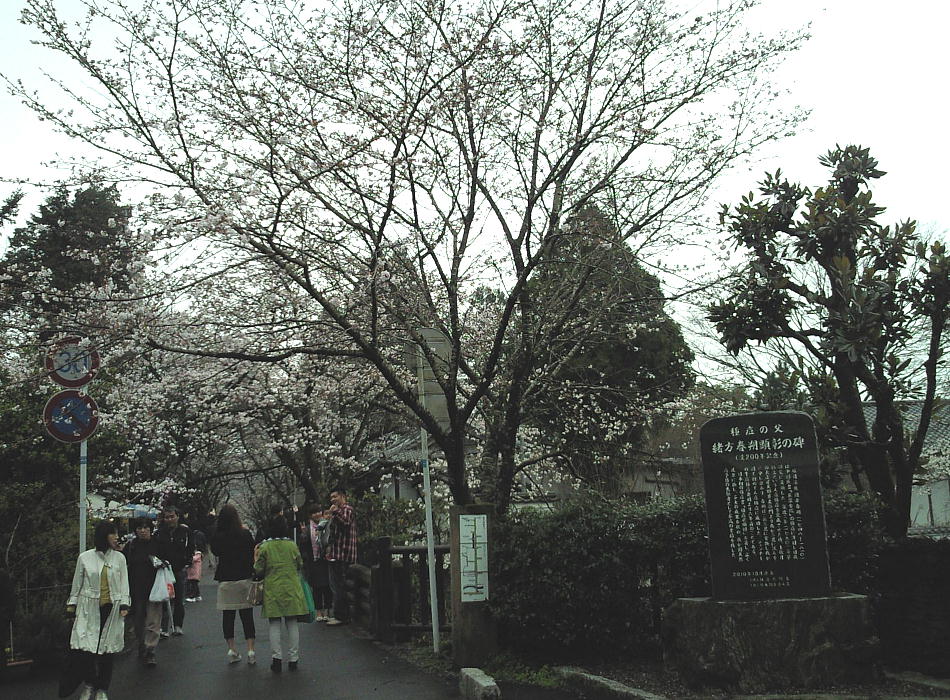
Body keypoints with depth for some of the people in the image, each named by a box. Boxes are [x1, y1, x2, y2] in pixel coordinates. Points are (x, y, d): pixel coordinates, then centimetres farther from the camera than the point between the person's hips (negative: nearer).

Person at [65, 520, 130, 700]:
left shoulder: (119, 558, 3)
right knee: (87, 646, -4)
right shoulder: (85, 557, 0)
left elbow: (123, 583, 5)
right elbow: (77, 583, 8)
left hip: (111, 608, 1)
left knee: (107, 650, 4)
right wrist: (71, 603, 9)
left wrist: (124, 604, -4)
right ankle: (89, 684, 18)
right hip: (90, 608, -1)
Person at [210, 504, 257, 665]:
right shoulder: (245, 534, -8)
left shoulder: (217, 536, -6)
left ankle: (232, 650, 7)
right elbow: (253, 553, 1)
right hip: (244, 578, 0)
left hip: (225, 580, 0)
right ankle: (251, 650, 2)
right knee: (247, 615, 5)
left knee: (227, 615, 8)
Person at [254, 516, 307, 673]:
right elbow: (300, 566, 9)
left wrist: (256, 558, 13)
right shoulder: (292, 545, 0)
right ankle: (293, 659, 10)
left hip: (272, 590, -1)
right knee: (292, 624, 8)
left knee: (275, 625, 5)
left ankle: (277, 657, -1)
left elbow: (259, 571, -4)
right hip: (292, 589, 2)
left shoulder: (264, 547, -6)